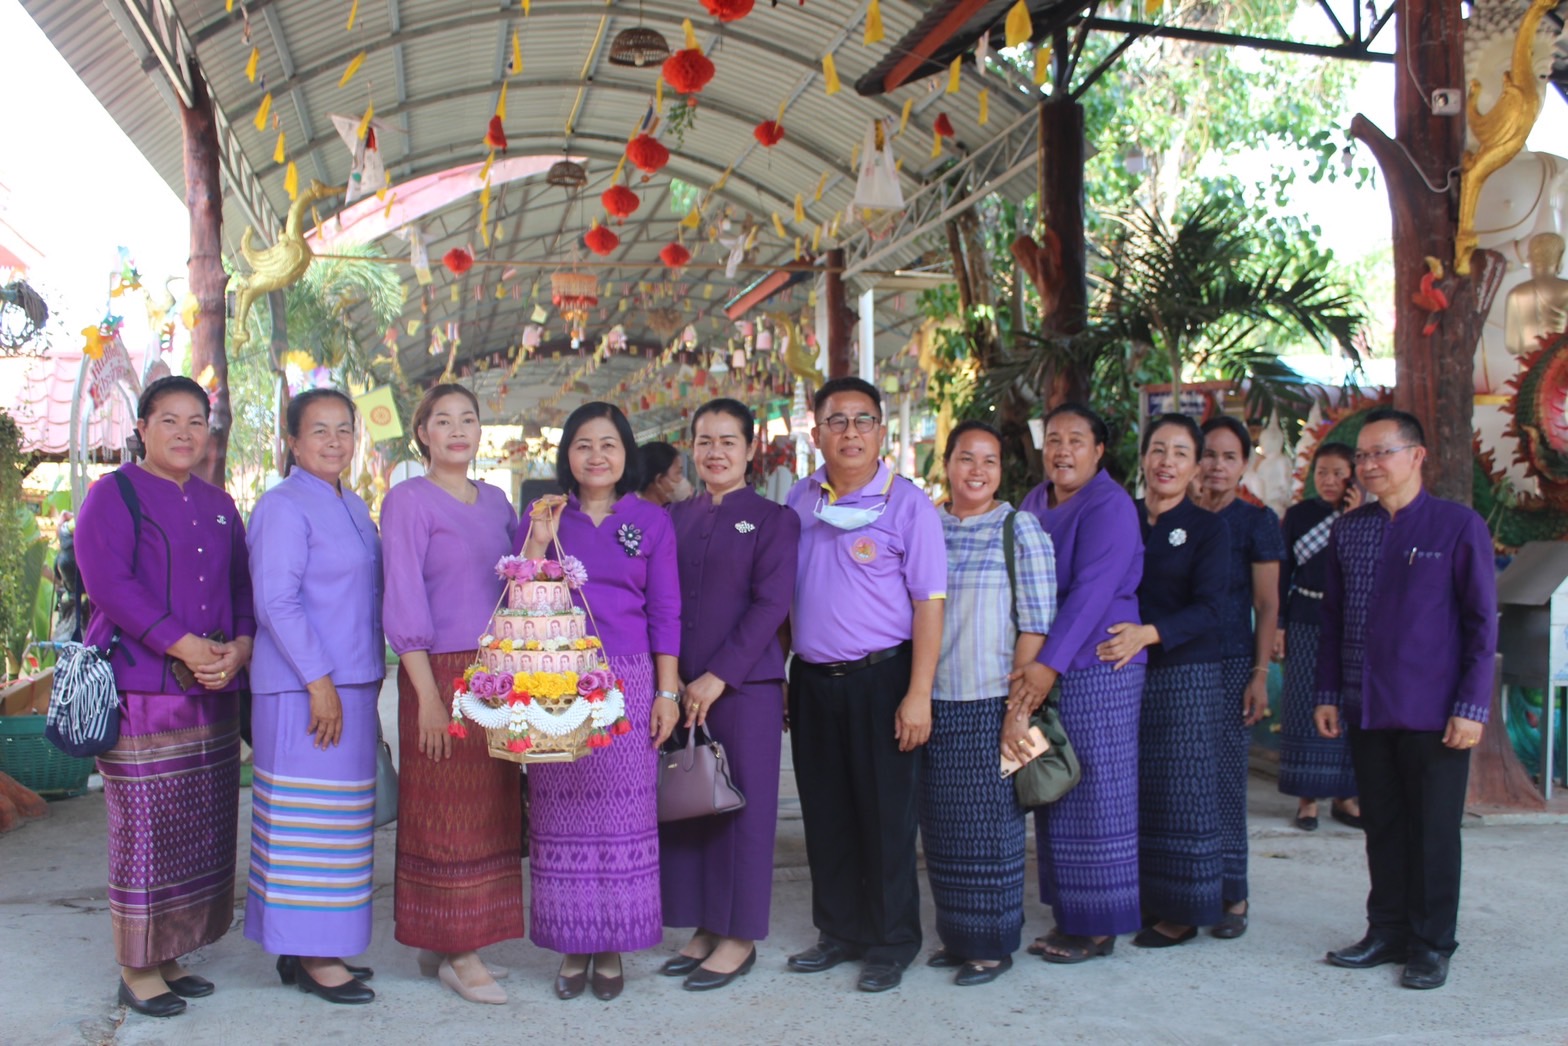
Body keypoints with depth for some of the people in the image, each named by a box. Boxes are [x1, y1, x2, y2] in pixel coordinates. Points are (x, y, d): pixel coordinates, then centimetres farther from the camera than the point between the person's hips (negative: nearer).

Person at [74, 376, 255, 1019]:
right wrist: (183, 646, -19)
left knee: (203, 830, 8)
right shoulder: (114, 494, -1)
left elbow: (243, 586, 15)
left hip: (214, 693, 6)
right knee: (145, 829, -4)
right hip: (140, 690, -6)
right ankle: (137, 970, 8)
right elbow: (107, 580, -14)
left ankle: (169, 956, 20)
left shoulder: (218, 506, 18)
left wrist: (239, 646, -5)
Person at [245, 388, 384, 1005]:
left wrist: (372, 675, 16)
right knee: (311, 819, -4)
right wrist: (319, 681, -20)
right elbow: (276, 600, -17)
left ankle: (310, 948, 21)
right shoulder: (284, 506, -10)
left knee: (340, 817, 11)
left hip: (350, 684, 9)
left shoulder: (353, 507, 16)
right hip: (303, 688, -9)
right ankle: (311, 959, 4)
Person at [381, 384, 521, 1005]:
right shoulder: (408, 500, -4)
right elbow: (403, 603, -9)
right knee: (447, 814, -1)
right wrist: (428, 694, -14)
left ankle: (447, 945, 19)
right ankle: (454, 952, 7)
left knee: (491, 810, 8)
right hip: (441, 673, -6)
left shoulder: (495, 501, 14)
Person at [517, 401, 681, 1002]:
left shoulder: (651, 521, 6)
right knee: (562, 813, 3)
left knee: (623, 813, 1)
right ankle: (572, 945, 15)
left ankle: (612, 947, 14)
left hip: (627, 682, -1)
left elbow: (664, 611, 5)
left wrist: (667, 691, 0)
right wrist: (539, 544, -9)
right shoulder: (542, 519, 8)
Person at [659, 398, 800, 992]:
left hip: (745, 686, -4)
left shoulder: (773, 520, 0)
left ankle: (739, 937, 13)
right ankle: (705, 928, 21)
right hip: (679, 687, 5)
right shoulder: (675, 519, 13)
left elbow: (771, 604, -9)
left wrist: (717, 677, -15)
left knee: (742, 806, 2)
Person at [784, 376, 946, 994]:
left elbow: (928, 602, -9)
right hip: (812, 680, 5)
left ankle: (891, 944, 17)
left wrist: (918, 694, -15)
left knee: (886, 817, 3)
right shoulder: (800, 502, 8)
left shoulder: (907, 504, -6)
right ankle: (839, 933, 27)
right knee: (825, 814, 13)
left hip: (880, 679, -4)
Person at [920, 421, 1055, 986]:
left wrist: (1020, 708, -12)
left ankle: (993, 944, 16)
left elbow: (1035, 624, -7)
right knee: (942, 827, 9)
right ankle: (956, 935, 23)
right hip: (934, 703, 4)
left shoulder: (1020, 529, -2)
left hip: (991, 704, -4)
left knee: (990, 825, 2)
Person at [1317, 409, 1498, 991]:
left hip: (1433, 715, -4)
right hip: (1366, 712, 4)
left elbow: (1482, 622, -4)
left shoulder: (1459, 527, -4)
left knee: (1434, 831, 4)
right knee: (1383, 828, 12)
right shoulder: (1347, 532, 9)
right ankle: (1388, 932, 24)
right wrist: (1328, 694, 9)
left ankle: (1432, 945, 17)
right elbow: (1333, 617, 14)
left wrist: (1471, 707, -9)